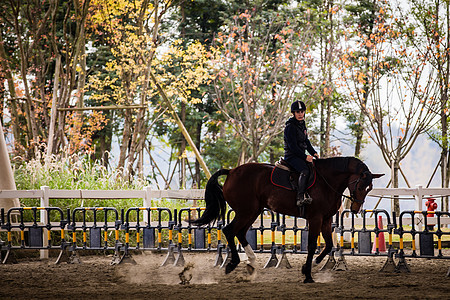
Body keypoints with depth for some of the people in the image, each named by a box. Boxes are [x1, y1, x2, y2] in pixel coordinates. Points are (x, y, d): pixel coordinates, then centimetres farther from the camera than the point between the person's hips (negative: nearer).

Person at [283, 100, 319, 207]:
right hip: (291, 156, -10)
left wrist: (313, 153, 11)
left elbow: (306, 142, 26)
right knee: (305, 171, -33)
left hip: (301, 155, 10)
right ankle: (300, 198, -46)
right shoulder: (290, 127, -11)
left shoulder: (302, 124, 18)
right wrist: (305, 157, -20)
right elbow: (293, 146, -17)